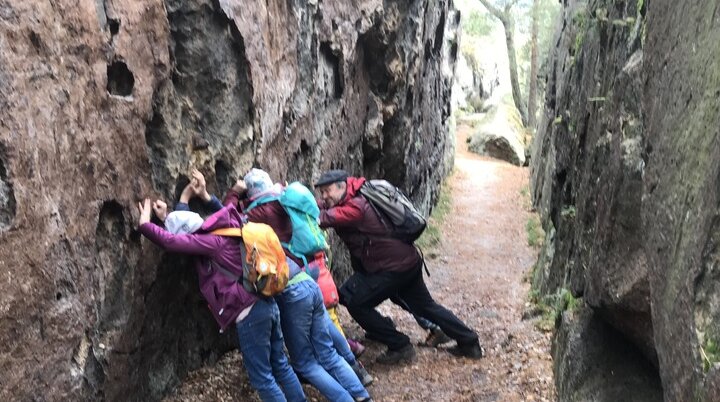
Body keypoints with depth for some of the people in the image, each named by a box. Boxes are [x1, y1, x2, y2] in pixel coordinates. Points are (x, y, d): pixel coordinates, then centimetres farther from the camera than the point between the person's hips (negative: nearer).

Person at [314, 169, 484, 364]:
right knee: (426, 306, 19)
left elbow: (323, 218, -30)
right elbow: (318, 208, 3)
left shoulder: (355, 206, -21)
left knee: (356, 304, -3)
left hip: (394, 266, -10)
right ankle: (470, 343, 28)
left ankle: (400, 347, 5)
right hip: (408, 261, 10)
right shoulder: (343, 202, 8)